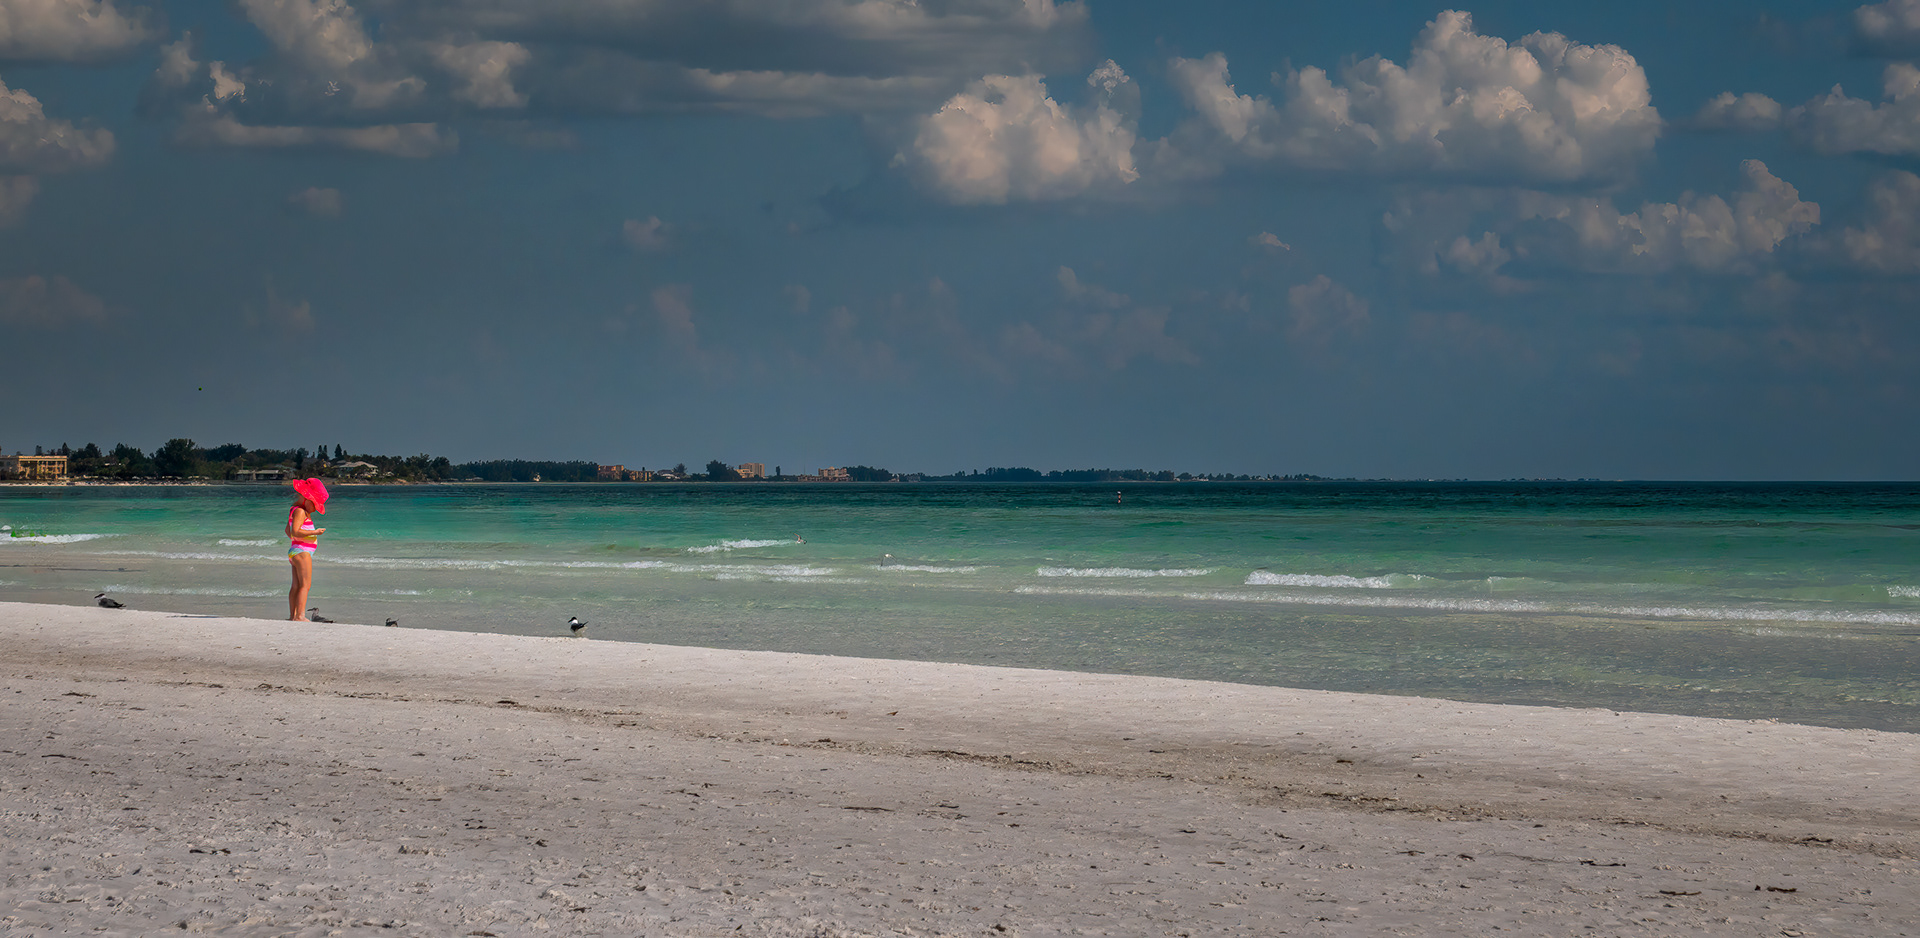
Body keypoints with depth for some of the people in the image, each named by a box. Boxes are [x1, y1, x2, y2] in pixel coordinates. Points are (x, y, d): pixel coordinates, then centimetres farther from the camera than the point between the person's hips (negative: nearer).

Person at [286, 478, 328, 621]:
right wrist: (315, 532, -21)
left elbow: (288, 531, 31)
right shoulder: (300, 511, -13)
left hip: (294, 551, 11)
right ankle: (300, 616, -23)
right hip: (302, 551, -11)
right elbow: (295, 531, -24)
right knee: (305, 584, -15)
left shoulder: (294, 510, 20)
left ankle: (293, 616, 9)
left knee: (296, 586, 9)